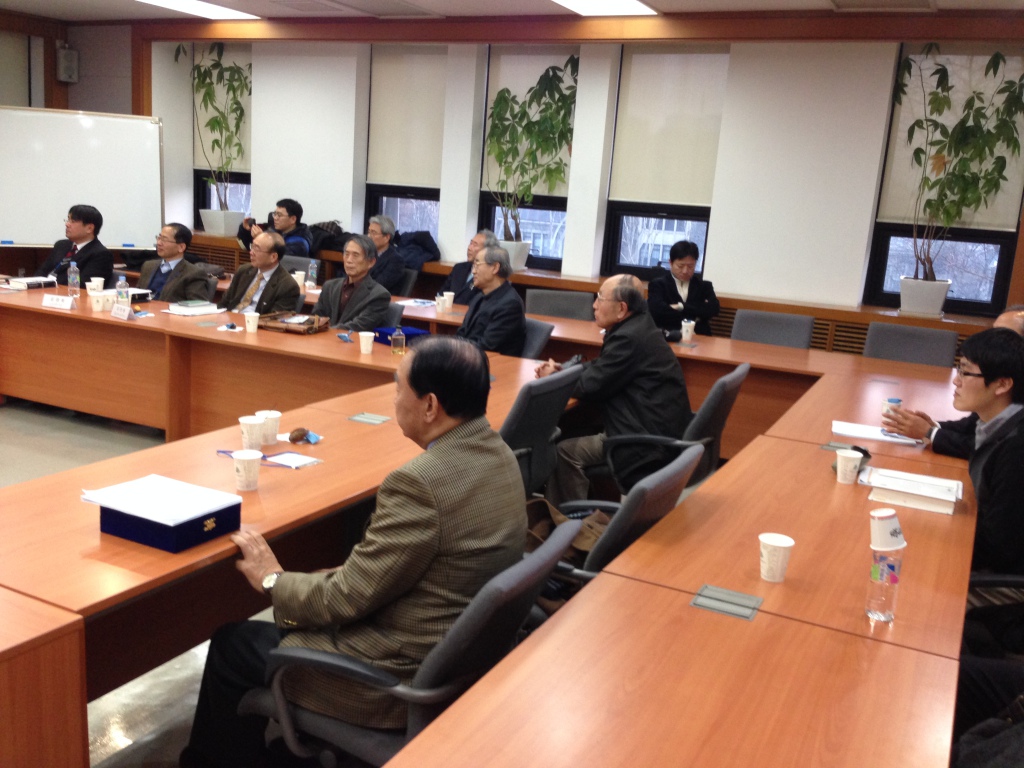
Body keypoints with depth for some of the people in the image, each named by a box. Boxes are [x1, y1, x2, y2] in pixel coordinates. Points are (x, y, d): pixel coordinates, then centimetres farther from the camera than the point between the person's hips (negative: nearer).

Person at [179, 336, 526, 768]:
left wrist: (273, 580, -2)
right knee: (298, 614, 26)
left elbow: (347, 598, -21)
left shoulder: (420, 481, -29)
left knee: (231, 646, 10)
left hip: (406, 677, -8)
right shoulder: (499, 454, -1)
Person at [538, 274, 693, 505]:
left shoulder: (629, 337, -21)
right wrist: (563, 369, 3)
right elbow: (600, 368, 19)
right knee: (569, 430, 12)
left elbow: (590, 387, -16)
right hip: (658, 428, 10)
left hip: (650, 439, -10)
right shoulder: (637, 327, 10)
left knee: (565, 451, -8)